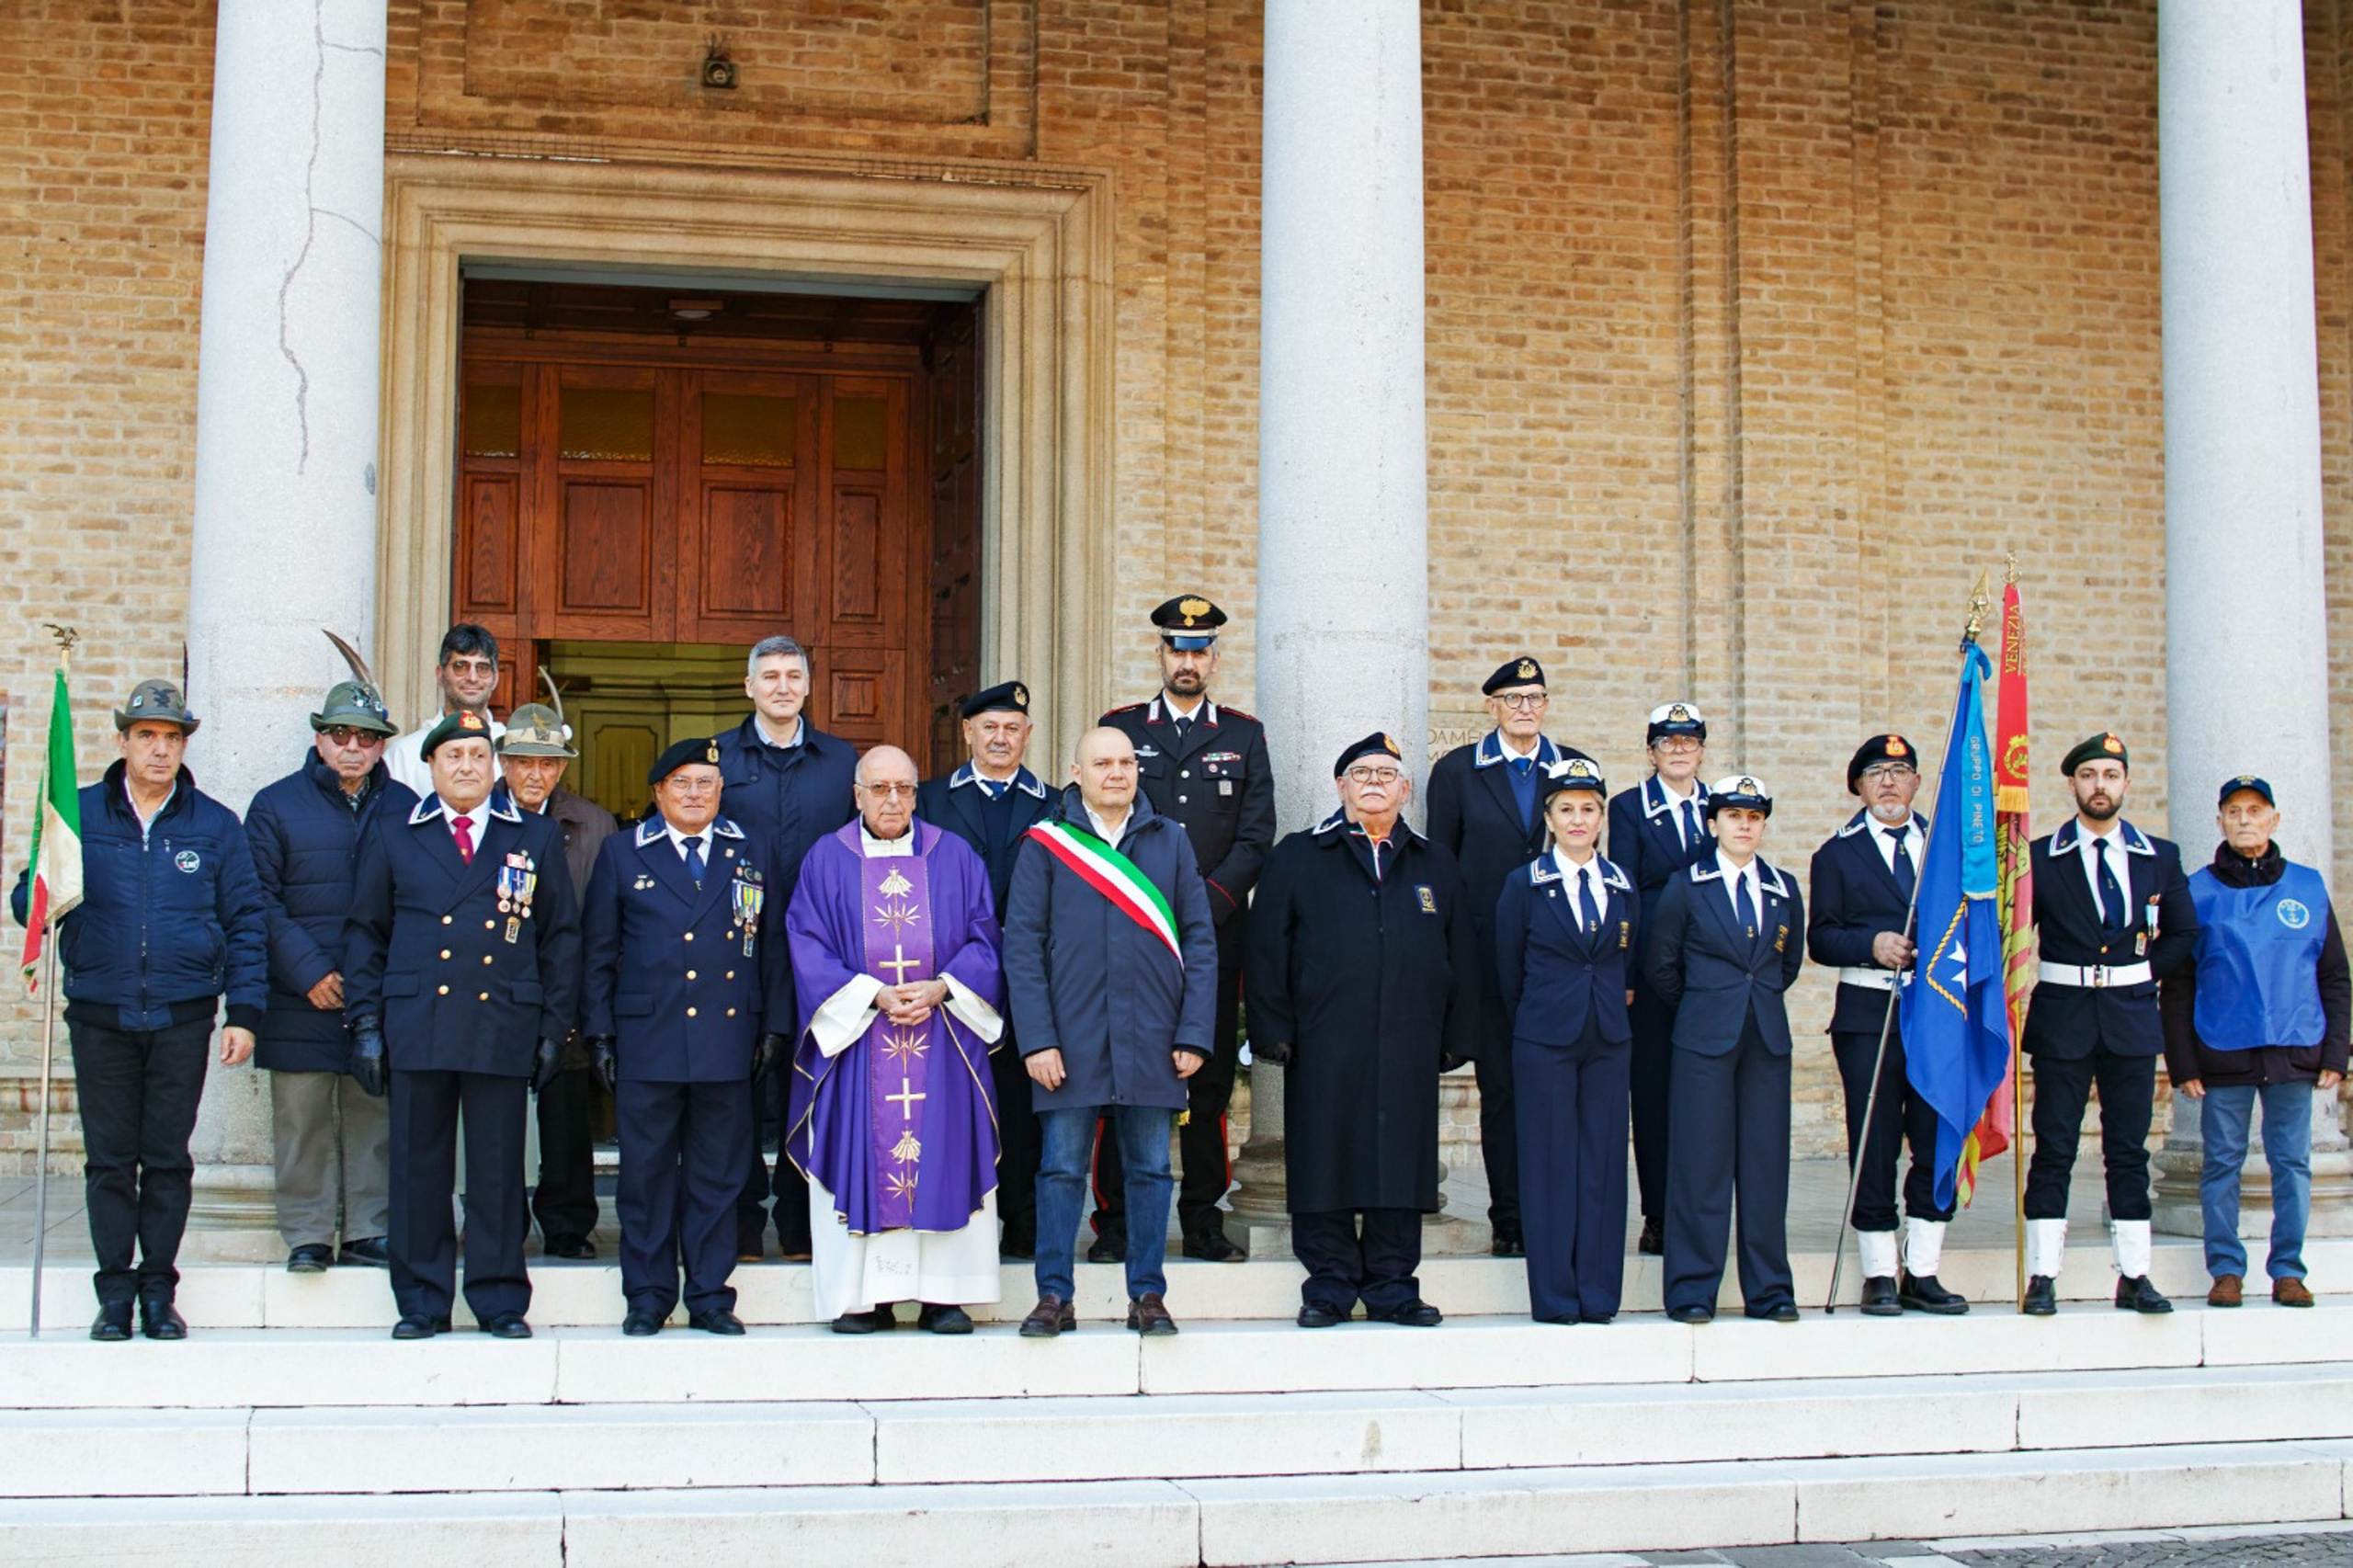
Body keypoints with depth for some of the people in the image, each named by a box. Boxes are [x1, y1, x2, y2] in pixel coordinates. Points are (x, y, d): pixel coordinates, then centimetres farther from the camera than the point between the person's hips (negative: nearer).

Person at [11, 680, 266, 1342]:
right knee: (109, 1159, 3)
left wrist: (244, 1013, -1)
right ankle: (115, 1293, 10)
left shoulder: (215, 826, 6)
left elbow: (245, 923, 6)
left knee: (168, 1159, 4)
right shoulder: (78, 815, 6)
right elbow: (26, 901, 7)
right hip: (100, 1014, 0)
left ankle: (158, 1291, 12)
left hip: (183, 1015, 0)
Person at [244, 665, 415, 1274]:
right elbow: (261, 902, -2)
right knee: (302, 1120, 1)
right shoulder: (276, 806, 3)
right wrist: (308, 972, -10)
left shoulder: (406, 809, 8)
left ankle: (369, 1231, 14)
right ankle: (307, 1236, 10)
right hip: (303, 998, -2)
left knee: (374, 1119, 6)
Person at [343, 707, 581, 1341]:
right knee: (418, 1169, 3)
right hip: (416, 1029, 1)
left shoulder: (537, 839, 11)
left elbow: (561, 938, 11)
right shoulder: (393, 838, 12)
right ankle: (421, 1302, 12)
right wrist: (366, 1023, 4)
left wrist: (554, 1028, 5)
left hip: (503, 1029, 0)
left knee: (499, 1171, 1)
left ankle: (500, 1301, 10)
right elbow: (365, 934, 13)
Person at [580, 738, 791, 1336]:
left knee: (717, 1175, 5)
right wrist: (599, 1033, 0)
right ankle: (647, 1297, 12)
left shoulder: (748, 856, 11)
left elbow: (772, 949, 12)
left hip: (728, 1041, 1)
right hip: (646, 1040, -1)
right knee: (646, 1172, 3)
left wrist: (774, 1026, 5)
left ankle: (710, 1296, 12)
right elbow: (598, 951, 7)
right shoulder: (622, 854, 8)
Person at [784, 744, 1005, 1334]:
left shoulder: (955, 857, 10)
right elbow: (810, 948, 0)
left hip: (943, 1033, 1)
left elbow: (983, 938, 6)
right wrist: (873, 995, -12)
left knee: (945, 1159, -2)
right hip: (855, 1035, -1)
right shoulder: (826, 860, 6)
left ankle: (943, 1296, 3)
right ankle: (864, 1297, 1)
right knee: (863, 1158, -4)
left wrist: (941, 988, -11)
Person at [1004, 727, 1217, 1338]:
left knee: (1150, 1170, 6)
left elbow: (1199, 942, 7)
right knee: (1062, 1169, 2)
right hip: (1072, 1040, -1)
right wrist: (1037, 1038, -8)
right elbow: (1022, 944, 0)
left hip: (1152, 1041, 2)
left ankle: (1147, 1296, 14)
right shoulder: (1046, 844, 3)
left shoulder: (1170, 841, 8)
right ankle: (1054, 1297, 10)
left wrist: (1194, 1035, -2)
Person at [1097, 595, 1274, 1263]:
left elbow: (1256, 834, 4)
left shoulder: (1244, 735, 11)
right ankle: (1116, 1224, 2)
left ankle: (1204, 1221, 9)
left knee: (1210, 1078, 2)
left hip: (1216, 931, 1)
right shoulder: (1119, 728, 9)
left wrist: (1208, 902, -8)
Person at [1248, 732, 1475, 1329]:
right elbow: (1268, 950, 3)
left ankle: (1393, 1286, 12)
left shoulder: (1436, 865, 16)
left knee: (1400, 1164, 3)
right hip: (1324, 1049, -2)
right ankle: (1330, 1285, 9)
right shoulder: (1296, 859, 8)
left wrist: (1455, 1038, 8)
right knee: (1325, 1161, 0)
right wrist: (1273, 1030, -5)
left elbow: (1459, 957, 15)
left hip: (1408, 1050, 2)